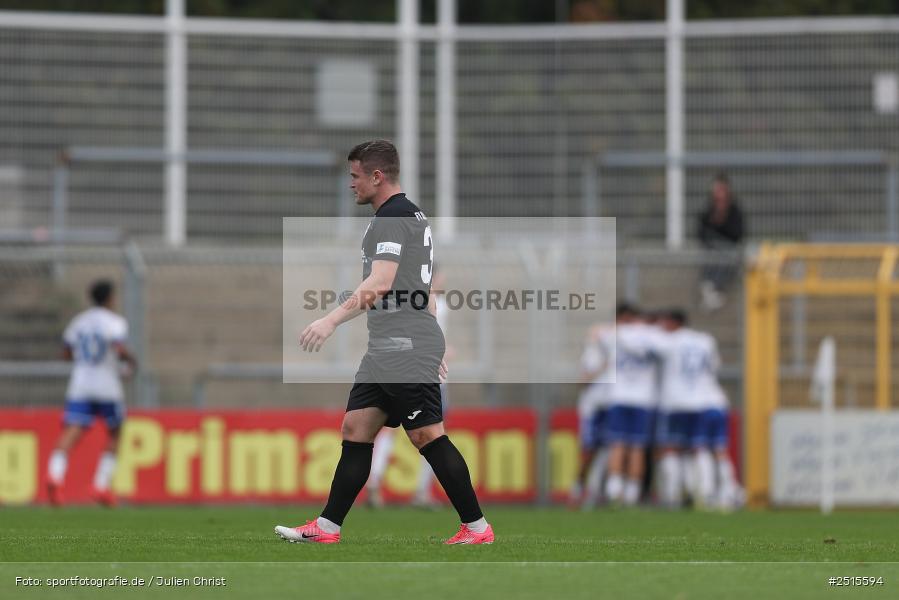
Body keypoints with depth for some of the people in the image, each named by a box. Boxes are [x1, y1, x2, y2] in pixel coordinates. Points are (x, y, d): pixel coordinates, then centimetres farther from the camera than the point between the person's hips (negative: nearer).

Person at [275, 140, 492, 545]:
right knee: (355, 431, 6)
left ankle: (477, 527, -5)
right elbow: (424, 291, 26)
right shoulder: (413, 216, 21)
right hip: (386, 351, 10)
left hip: (406, 351, -10)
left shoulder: (391, 218, -11)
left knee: (427, 436, -9)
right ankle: (327, 528, 6)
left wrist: (332, 320, -29)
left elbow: (381, 283, -24)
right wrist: (433, 348, 29)